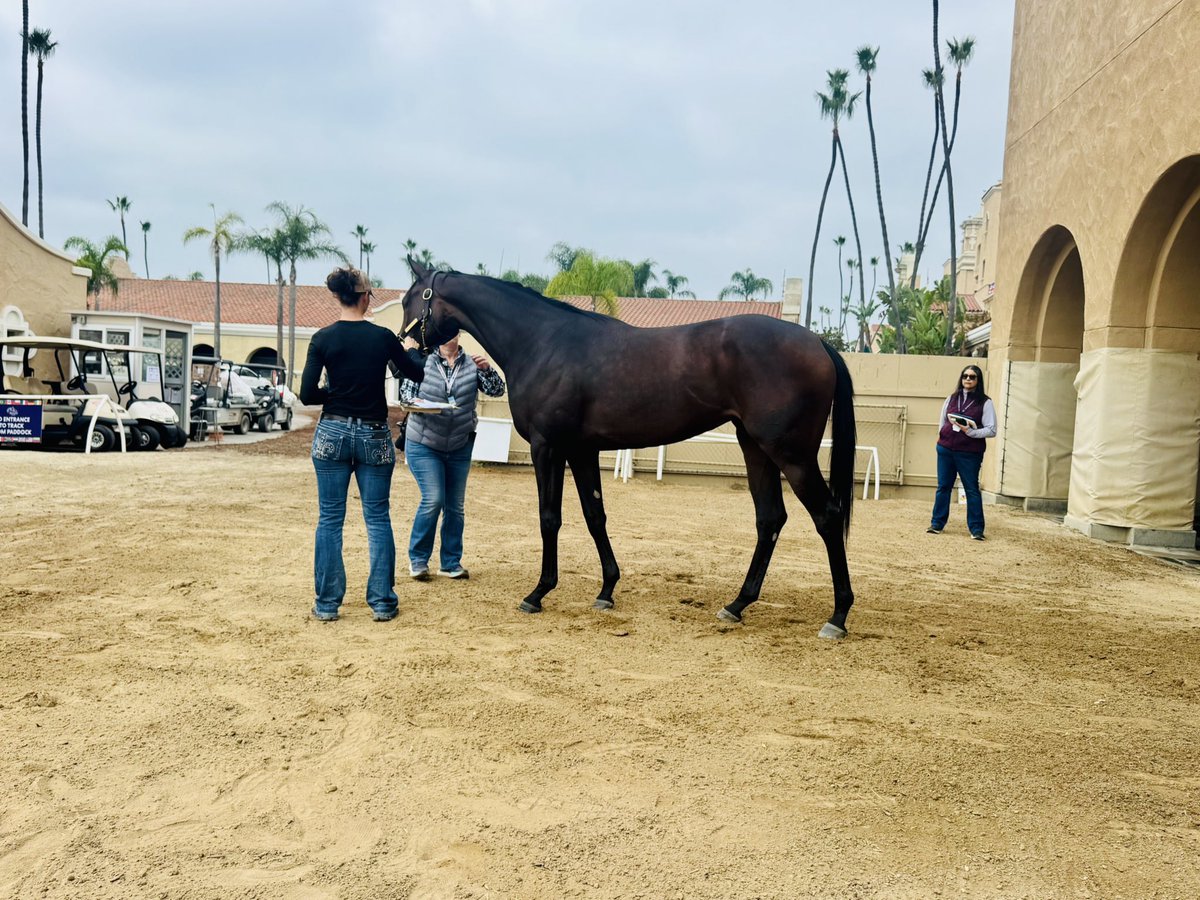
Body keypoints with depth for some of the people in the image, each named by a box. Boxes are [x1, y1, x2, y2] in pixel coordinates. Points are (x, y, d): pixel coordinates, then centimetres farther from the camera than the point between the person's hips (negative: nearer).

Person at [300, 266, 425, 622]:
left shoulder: (323, 338, -5)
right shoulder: (383, 337, -4)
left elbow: (307, 395, -7)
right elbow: (417, 373, 11)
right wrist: (411, 348, 30)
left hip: (333, 433, 0)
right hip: (374, 435, 0)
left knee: (330, 519, 9)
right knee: (378, 519, 8)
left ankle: (327, 603, 13)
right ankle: (383, 602, 11)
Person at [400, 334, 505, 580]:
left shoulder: (472, 365, 2)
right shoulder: (423, 362, -2)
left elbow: (497, 391, -4)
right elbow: (405, 392, 0)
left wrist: (487, 369, -21)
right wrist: (415, 402, -21)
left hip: (459, 448, 3)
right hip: (423, 446, -3)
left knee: (455, 506, 7)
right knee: (433, 500, -13)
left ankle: (451, 562, 20)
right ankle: (417, 559, 3)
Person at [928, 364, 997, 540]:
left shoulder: (985, 402, -2)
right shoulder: (952, 398, 10)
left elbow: (991, 430, -7)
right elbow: (942, 420, 20)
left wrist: (970, 432, -18)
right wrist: (944, 437, 7)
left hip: (969, 453, -4)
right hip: (945, 449, 4)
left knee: (972, 489, 1)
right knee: (943, 487, 9)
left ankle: (976, 529, 8)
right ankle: (937, 524, 17)